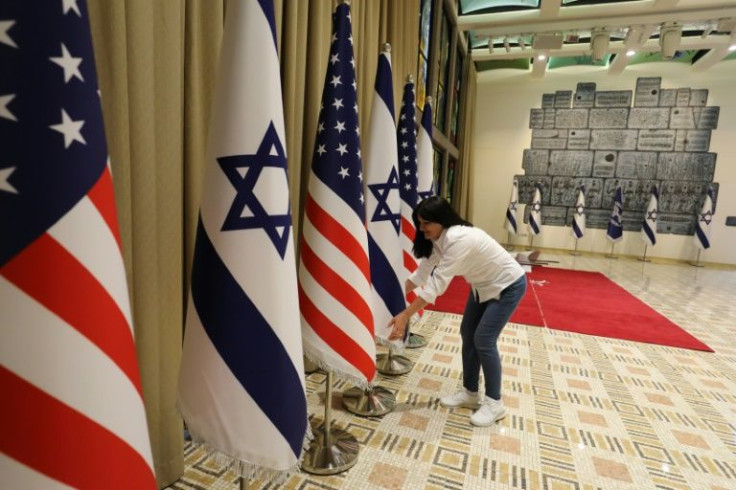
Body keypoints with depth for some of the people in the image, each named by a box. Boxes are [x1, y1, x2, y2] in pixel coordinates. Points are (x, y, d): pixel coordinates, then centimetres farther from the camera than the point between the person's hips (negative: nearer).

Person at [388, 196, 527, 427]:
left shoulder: (459, 239, -36)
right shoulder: (438, 240, -7)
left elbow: (437, 284, -41)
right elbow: (421, 273, -1)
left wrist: (405, 316, -41)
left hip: (508, 285, -9)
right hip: (483, 286, 9)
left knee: (483, 339, -10)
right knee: (467, 334, 8)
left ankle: (494, 403, 8)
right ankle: (470, 393, 22)